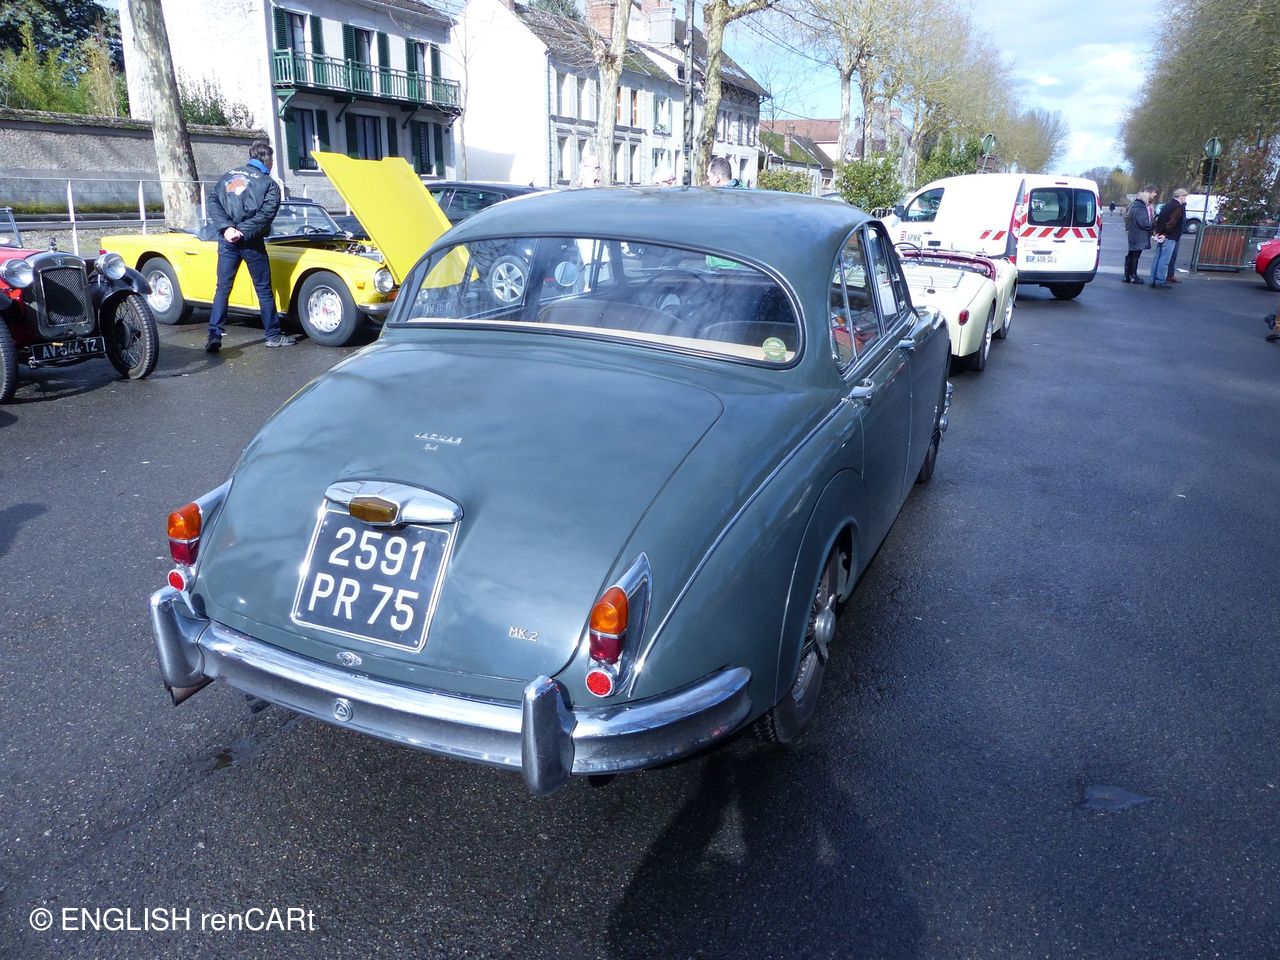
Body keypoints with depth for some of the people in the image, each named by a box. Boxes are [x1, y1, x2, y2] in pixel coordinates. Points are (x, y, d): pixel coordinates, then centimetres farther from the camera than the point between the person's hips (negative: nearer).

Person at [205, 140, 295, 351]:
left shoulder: (229, 175, 13)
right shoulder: (269, 184, 0)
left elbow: (212, 202, 2)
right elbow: (266, 215, -14)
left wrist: (226, 227, -7)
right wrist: (243, 232, -14)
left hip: (227, 239, 4)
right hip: (251, 242, -4)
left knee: (223, 287, 7)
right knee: (263, 289, 7)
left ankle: (214, 336, -2)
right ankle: (273, 335, 15)